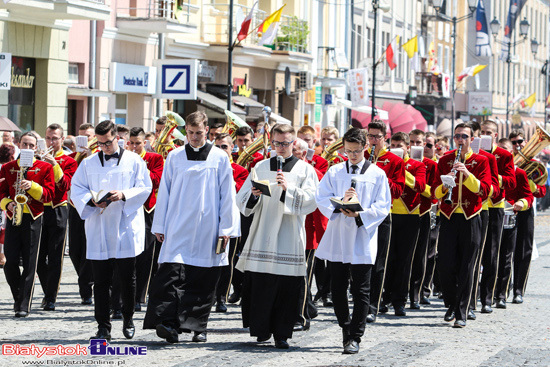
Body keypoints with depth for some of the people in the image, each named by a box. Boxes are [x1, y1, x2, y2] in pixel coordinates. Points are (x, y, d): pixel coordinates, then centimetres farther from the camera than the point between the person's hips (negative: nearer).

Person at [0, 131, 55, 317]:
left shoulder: (45, 168, 4)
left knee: (29, 263, -3)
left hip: (33, 219, -2)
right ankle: (18, 297, 19)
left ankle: (25, 305, 0)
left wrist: (32, 186, -18)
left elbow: (49, 194, -2)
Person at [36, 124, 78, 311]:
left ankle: (51, 299, 0)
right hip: (39, 210, 3)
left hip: (58, 211, -3)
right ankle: (47, 292, 21)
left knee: (55, 257, -4)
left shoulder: (69, 162, 2)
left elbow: (65, 185, -12)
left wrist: (55, 165, -22)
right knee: (39, 256, 4)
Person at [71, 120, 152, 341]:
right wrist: (92, 199, -12)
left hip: (126, 229, -1)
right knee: (101, 281, 0)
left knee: (127, 278, 2)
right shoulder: (88, 163, 11)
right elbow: (76, 189, 8)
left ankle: (128, 319, 21)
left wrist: (124, 195, -16)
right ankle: (103, 327, 3)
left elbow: (145, 188, 1)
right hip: (98, 230, 1)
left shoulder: (134, 161, 6)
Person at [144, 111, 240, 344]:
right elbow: (164, 191, 11)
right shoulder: (174, 157, 8)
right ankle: (169, 323, -20)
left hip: (207, 229, 0)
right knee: (172, 273, -14)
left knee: (203, 281, 3)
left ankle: (198, 326, 13)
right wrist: (159, 226, 8)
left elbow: (227, 194, 4)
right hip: (178, 227, 0)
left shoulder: (220, 158, 4)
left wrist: (226, 228, -1)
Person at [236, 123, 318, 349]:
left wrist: (288, 189, -17)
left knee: (287, 286, -4)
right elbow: (243, 200, 10)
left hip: (289, 237, -1)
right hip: (262, 235, 1)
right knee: (260, 284, -3)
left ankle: (281, 333, 3)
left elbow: (311, 201, -5)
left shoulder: (305, 169, 8)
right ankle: (261, 330, 7)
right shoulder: (261, 167, 13)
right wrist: (254, 196, -11)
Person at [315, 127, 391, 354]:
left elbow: (382, 207, -1)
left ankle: (355, 338, 2)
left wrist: (360, 214, -17)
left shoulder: (377, 174, 4)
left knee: (361, 291, -3)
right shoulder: (334, 172, 10)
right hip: (337, 236, 2)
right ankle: (345, 327, 27)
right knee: (337, 288, 7)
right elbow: (321, 199, 3)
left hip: (363, 238, -2)